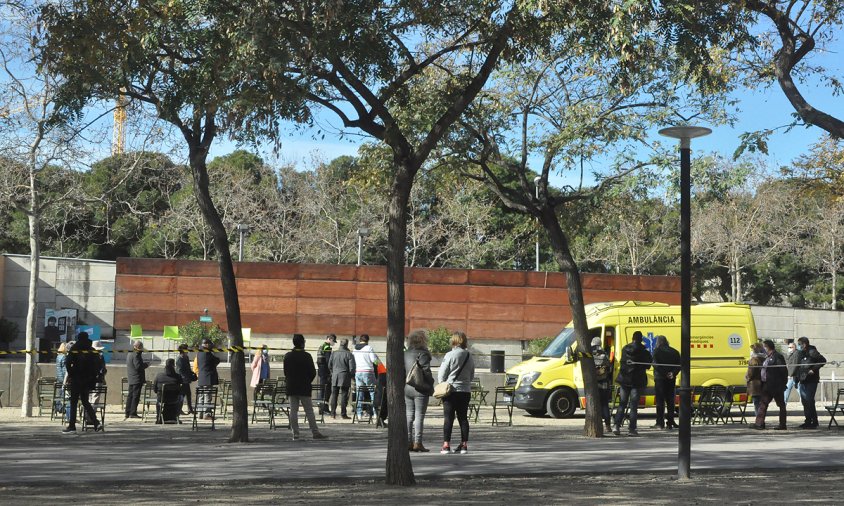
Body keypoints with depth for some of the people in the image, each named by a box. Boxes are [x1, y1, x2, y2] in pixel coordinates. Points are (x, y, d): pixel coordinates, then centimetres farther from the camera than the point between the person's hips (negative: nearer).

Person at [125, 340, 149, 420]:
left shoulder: (129, 354, 16)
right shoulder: (136, 355, -15)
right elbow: (138, 366, -21)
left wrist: (144, 364, 15)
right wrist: (146, 364, -7)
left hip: (130, 379, 9)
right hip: (137, 379, -9)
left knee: (130, 396, 11)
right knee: (136, 396, -6)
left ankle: (127, 413, 13)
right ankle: (133, 413, -8)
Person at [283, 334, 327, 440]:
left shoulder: (288, 356, 2)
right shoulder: (306, 356, -10)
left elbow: (285, 372, 7)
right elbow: (313, 373, -8)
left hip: (291, 388, 3)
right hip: (304, 388, -3)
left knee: (293, 411, 5)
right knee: (309, 410, 0)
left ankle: (295, 433, 2)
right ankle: (315, 432, 0)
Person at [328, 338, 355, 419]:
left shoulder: (333, 353, 4)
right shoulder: (349, 354, -8)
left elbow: (329, 365, 9)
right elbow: (352, 368, -10)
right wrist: (351, 375, 7)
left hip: (335, 377, 3)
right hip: (345, 377, -3)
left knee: (334, 395, 9)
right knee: (344, 396, 0)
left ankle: (333, 413, 10)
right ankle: (343, 414, 0)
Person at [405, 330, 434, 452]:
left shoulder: (405, 354, 10)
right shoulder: (423, 354, -12)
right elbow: (426, 372, -15)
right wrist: (431, 386, -5)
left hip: (407, 389, 7)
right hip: (420, 389, -7)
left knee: (409, 415, 11)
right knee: (419, 415, -3)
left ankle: (408, 441, 12)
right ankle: (417, 442, -5)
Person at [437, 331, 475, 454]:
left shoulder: (450, 355, -12)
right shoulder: (469, 356, 5)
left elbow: (441, 374, -8)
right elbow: (472, 375, 14)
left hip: (451, 390, -5)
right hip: (465, 391, 5)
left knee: (448, 418, -1)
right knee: (463, 418, 10)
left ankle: (446, 445, -5)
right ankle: (464, 445, 10)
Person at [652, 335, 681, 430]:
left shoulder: (657, 351, -5)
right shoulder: (674, 352, 10)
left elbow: (655, 364, -16)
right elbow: (679, 365, 3)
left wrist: (665, 374, -15)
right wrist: (673, 373, -9)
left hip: (660, 378, -4)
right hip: (671, 379, 4)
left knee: (660, 401, 0)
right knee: (670, 400, 11)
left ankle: (660, 423, -4)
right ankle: (670, 422, 11)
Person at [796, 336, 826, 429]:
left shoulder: (812, 352, -10)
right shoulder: (801, 353, 15)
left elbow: (823, 360, -15)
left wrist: (813, 369, -18)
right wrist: (796, 379, 14)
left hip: (811, 380, -8)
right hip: (803, 381, 8)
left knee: (809, 401, -11)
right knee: (804, 401, 9)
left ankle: (814, 422, -5)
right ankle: (808, 421, 16)